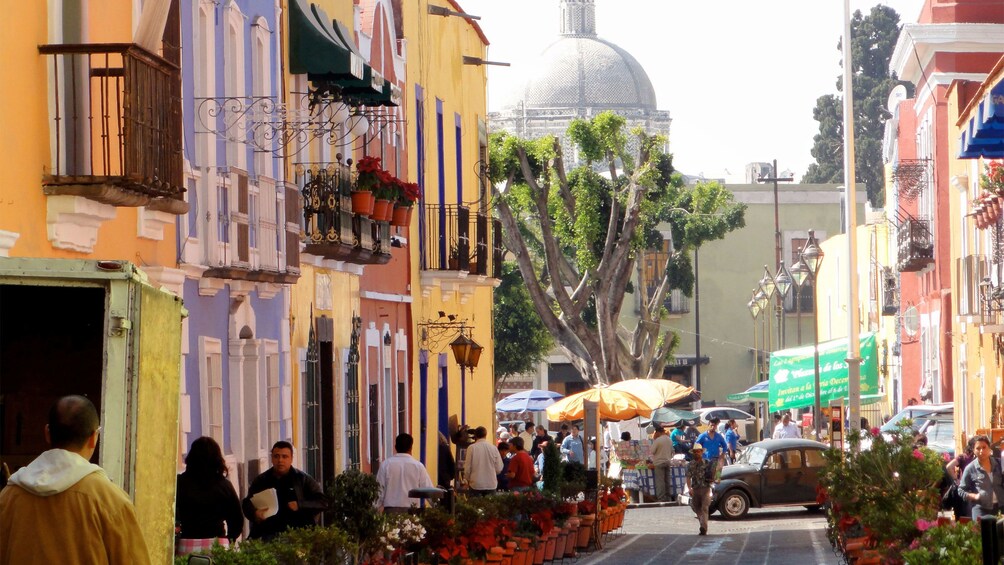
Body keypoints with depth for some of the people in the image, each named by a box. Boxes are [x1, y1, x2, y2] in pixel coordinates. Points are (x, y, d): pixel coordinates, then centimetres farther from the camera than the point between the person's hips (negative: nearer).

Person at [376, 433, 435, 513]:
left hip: (390, 510, 0)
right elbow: (428, 489, 3)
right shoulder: (418, 466, 1)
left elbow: (379, 490, 1)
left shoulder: (386, 464, 0)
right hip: (411, 510, 0)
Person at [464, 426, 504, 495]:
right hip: (491, 484, 2)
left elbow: (467, 468, -4)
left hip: (476, 484, -2)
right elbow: (499, 469, 1)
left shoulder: (471, 448, -8)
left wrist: (468, 479, 14)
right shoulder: (493, 448, -4)